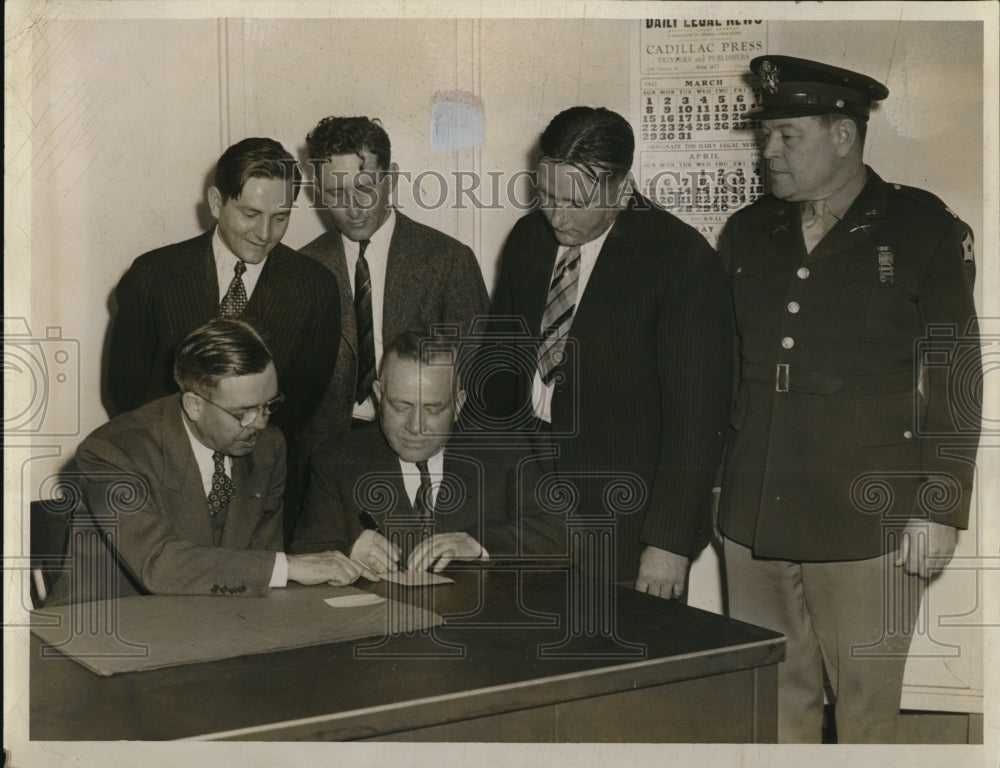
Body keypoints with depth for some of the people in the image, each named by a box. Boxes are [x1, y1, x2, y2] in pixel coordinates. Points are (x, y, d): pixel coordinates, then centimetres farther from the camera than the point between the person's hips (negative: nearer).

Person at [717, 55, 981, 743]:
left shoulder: (926, 232, -1)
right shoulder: (747, 233, 11)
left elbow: (954, 380, -3)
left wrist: (939, 509, -7)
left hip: (866, 525, -4)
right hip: (754, 518, 4)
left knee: (867, 708, 4)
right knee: (772, 704, 11)